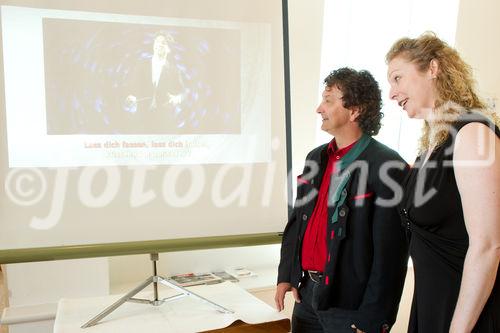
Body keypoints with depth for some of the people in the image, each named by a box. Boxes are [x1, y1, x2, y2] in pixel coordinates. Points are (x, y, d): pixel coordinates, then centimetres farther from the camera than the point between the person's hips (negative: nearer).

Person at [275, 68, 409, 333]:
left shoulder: (387, 167, -15)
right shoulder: (315, 158, 7)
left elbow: (390, 254, -16)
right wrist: (286, 276, 5)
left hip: (350, 307, -6)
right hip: (306, 295, 6)